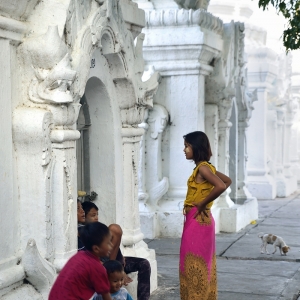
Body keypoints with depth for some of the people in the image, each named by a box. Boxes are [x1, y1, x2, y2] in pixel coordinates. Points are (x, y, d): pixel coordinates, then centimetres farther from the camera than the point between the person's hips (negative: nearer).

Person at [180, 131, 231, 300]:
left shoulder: (202, 167, -17)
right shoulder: (205, 167, 10)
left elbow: (221, 186, -31)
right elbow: (228, 181, 22)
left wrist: (202, 203, -20)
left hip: (198, 221, -10)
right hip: (198, 220, 10)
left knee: (195, 265, -3)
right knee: (203, 264, 14)